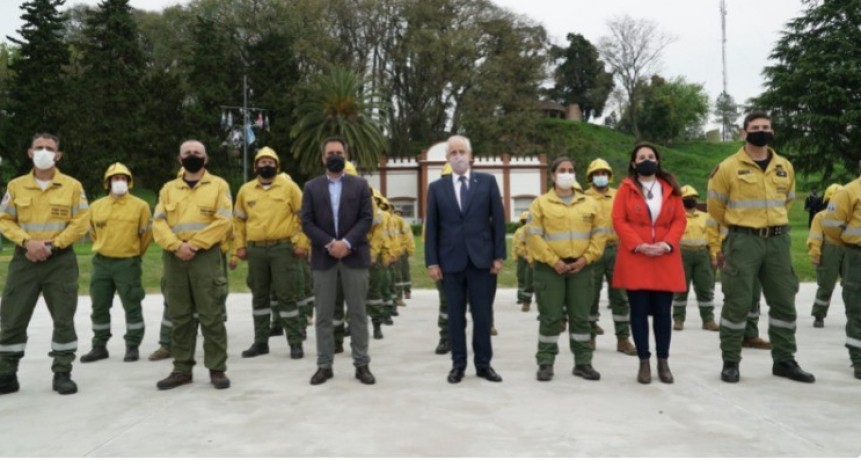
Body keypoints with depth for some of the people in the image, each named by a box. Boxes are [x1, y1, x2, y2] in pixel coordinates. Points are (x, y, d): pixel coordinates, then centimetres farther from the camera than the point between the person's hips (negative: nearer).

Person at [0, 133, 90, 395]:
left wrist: (52, 245, -13)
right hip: (24, 259, 2)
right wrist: (27, 242, -12)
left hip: (61, 260, -2)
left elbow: (80, 223, -4)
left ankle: (62, 374, 12)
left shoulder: (73, 186, 1)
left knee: (63, 319, 2)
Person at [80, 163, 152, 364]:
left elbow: (147, 234, 2)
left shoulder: (140, 206, -5)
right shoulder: (96, 206, 6)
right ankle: (99, 347, 21)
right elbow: (93, 232, 21)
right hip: (101, 262, 4)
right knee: (99, 307, 10)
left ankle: (133, 347, 10)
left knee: (132, 307, 1)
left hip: (127, 263, -4)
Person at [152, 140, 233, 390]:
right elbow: (158, 223, 4)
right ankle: (182, 369, 18)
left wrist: (194, 243, -13)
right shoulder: (169, 188, 15)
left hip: (206, 256, -3)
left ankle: (217, 369, 6)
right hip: (174, 258, 4)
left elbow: (223, 221, -6)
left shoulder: (218, 185, 6)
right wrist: (177, 245, -13)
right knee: (179, 316, 9)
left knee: (211, 316, -2)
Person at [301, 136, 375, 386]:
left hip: (354, 255, -1)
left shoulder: (360, 185, 7)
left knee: (357, 313, 3)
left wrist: (346, 242, -15)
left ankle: (362, 364, 11)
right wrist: (329, 244, -13)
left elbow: (367, 218, -2)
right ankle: (324, 365, 13)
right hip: (323, 257, 1)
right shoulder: (311, 187, 8)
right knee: (323, 315, 5)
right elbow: (306, 222, 1)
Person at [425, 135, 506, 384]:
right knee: (455, 316, 7)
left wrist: (499, 256, -3)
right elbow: (432, 227, 4)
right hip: (451, 261, 1)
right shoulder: (436, 187, 7)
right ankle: (458, 364, 16)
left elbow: (498, 220, 3)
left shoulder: (487, 182, 5)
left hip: (482, 259, 0)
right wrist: (432, 261, -3)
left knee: (483, 315, 5)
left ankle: (483, 364, 16)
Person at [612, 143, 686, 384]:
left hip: (665, 259, 2)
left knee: (663, 311, 5)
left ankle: (663, 361, 15)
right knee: (639, 311, 1)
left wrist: (667, 244, -10)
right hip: (635, 259, -2)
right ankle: (644, 362, 10)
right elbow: (618, 220, -4)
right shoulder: (626, 188, 3)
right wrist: (639, 245, -14)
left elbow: (680, 220, 6)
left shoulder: (670, 188, 10)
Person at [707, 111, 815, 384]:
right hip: (744, 241, -5)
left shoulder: (785, 167, 9)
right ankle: (730, 363, 9)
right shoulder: (729, 167, -6)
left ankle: (784, 361, 24)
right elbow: (716, 206, 3)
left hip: (778, 240, 5)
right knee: (737, 303, -2)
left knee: (784, 302, 10)